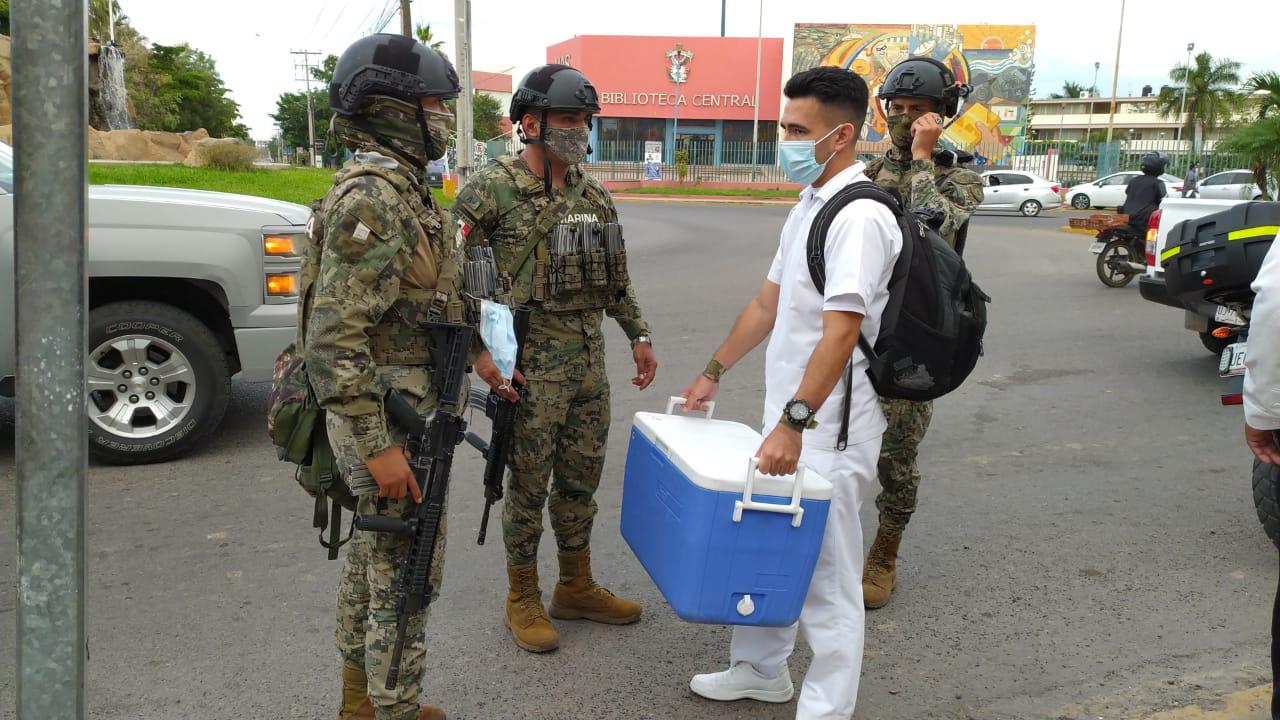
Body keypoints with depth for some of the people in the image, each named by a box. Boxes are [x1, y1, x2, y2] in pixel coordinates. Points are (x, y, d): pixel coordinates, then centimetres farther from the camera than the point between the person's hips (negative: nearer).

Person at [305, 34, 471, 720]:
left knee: (373, 553, 19)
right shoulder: (372, 195, -21)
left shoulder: (396, 185, 11)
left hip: (387, 414, 10)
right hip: (390, 420, -10)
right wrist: (378, 448, -26)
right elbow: (333, 338, -26)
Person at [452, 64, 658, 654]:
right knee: (529, 485, 5)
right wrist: (478, 350, -16)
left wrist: (638, 334, 12)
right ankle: (522, 599, 22)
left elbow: (617, 278, 17)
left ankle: (576, 588, 32)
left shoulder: (595, 196, 9)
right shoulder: (493, 190, -11)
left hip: (590, 362, 6)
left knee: (581, 480, 15)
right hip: (531, 365, -6)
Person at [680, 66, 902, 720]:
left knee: (825, 574, 1)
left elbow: (841, 331, -27)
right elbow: (767, 303, 19)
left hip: (828, 429, -9)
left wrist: (795, 422, -31)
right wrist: (714, 372, 20)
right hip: (788, 415, 10)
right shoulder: (807, 206, 12)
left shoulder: (860, 216, -18)